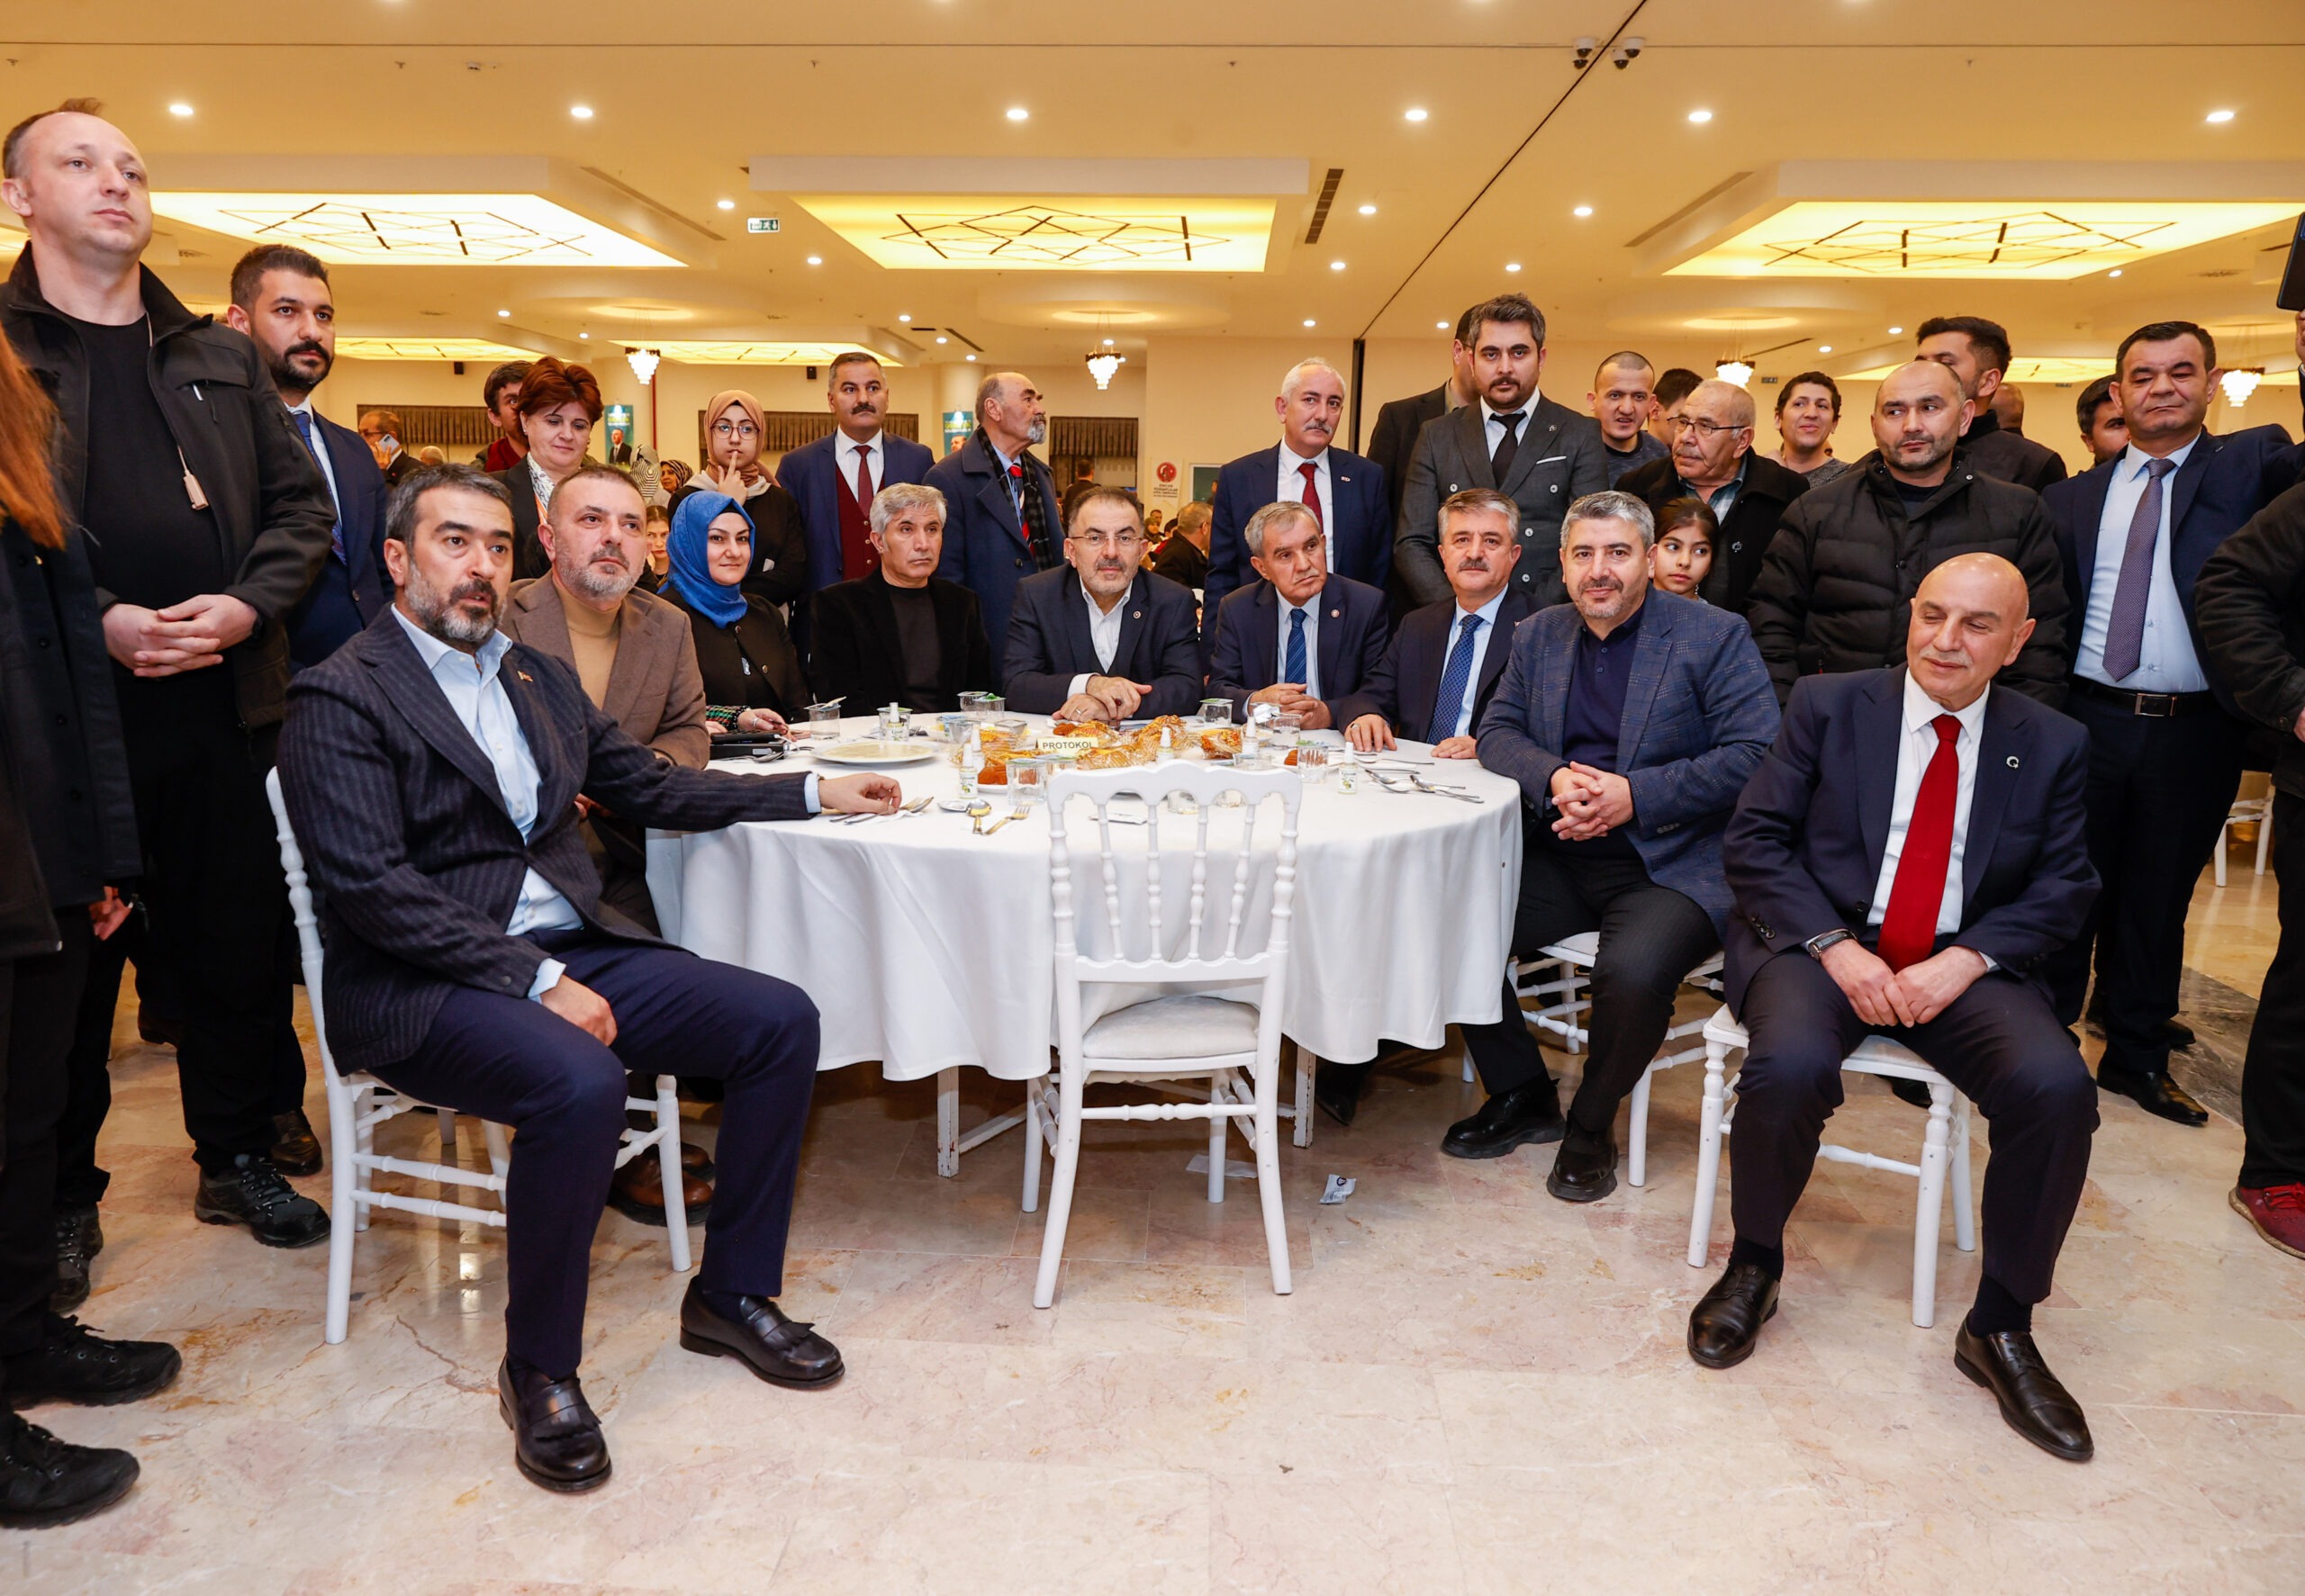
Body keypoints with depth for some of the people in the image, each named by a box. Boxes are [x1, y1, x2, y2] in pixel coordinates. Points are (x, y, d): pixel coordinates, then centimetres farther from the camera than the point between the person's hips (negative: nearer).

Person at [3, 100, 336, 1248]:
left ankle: (238, 1157, 25)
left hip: (224, 697, 3)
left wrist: (247, 605, -6)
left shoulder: (220, 358, 14)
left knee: (239, 940, 9)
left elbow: (302, 504, 11)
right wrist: (100, 621, -16)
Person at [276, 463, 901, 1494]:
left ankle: (731, 1293, 7)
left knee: (782, 1021, -9)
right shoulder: (342, 699, -6)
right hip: (423, 986, -7)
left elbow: (647, 786, 23)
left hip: (570, 952, 7)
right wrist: (537, 984, -21)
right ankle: (538, 1372, -10)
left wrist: (812, 791, 19)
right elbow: (370, 887, -16)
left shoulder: (539, 677, 16)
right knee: (581, 1084, -35)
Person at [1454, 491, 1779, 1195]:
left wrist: (1636, 795, -20)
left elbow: (1756, 754, -10)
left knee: (1633, 971, -33)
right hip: (1557, 859, 5)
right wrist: (1554, 778, -13)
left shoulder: (1714, 636, -2)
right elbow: (1497, 732, 10)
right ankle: (1522, 1096, 9)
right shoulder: (1539, 635, 14)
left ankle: (1591, 1125, -1)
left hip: (1669, 866, -5)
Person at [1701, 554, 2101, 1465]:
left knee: (2057, 1088, -26)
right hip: (1823, 943, -2)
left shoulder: (2052, 746, 9)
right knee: (1790, 1066, -32)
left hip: (1962, 964, 2)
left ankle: (2000, 1327, -3)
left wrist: (1962, 961, -13)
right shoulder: (1827, 707, 2)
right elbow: (1753, 841, -3)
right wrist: (1836, 948, -16)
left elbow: (2063, 890, 6)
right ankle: (1754, 1267, -2)